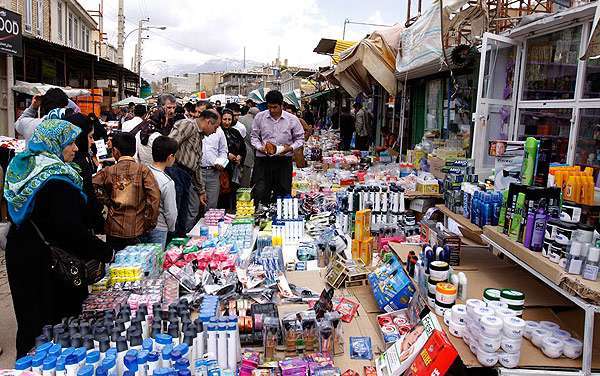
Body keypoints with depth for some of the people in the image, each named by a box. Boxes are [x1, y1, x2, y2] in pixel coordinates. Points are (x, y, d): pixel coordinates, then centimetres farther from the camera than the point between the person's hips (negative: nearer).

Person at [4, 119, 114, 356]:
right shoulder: (57, 179, -23)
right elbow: (71, 229, -27)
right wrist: (104, 252, -18)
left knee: (30, 320, 22)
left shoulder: (21, 167, 5)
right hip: (46, 262, -9)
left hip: (20, 254, 9)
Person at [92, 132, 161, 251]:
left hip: (113, 228, 2)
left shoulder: (108, 171, -1)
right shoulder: (143, 170, -7)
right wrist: (150, 223, -7)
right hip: (136, 229, -2)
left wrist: (106, 200, 2)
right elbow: (154, 196, -16)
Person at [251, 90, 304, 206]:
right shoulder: (260, 117, 2)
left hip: (284, 159, 0)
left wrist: (291, 148, -10)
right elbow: (254, 136, 9)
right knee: (260, 192, -3)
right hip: (263, 159, 0)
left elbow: (300, 138, 8)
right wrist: (260, 147, -10)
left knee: (283, 192, 6)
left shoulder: (292, 119, 1)